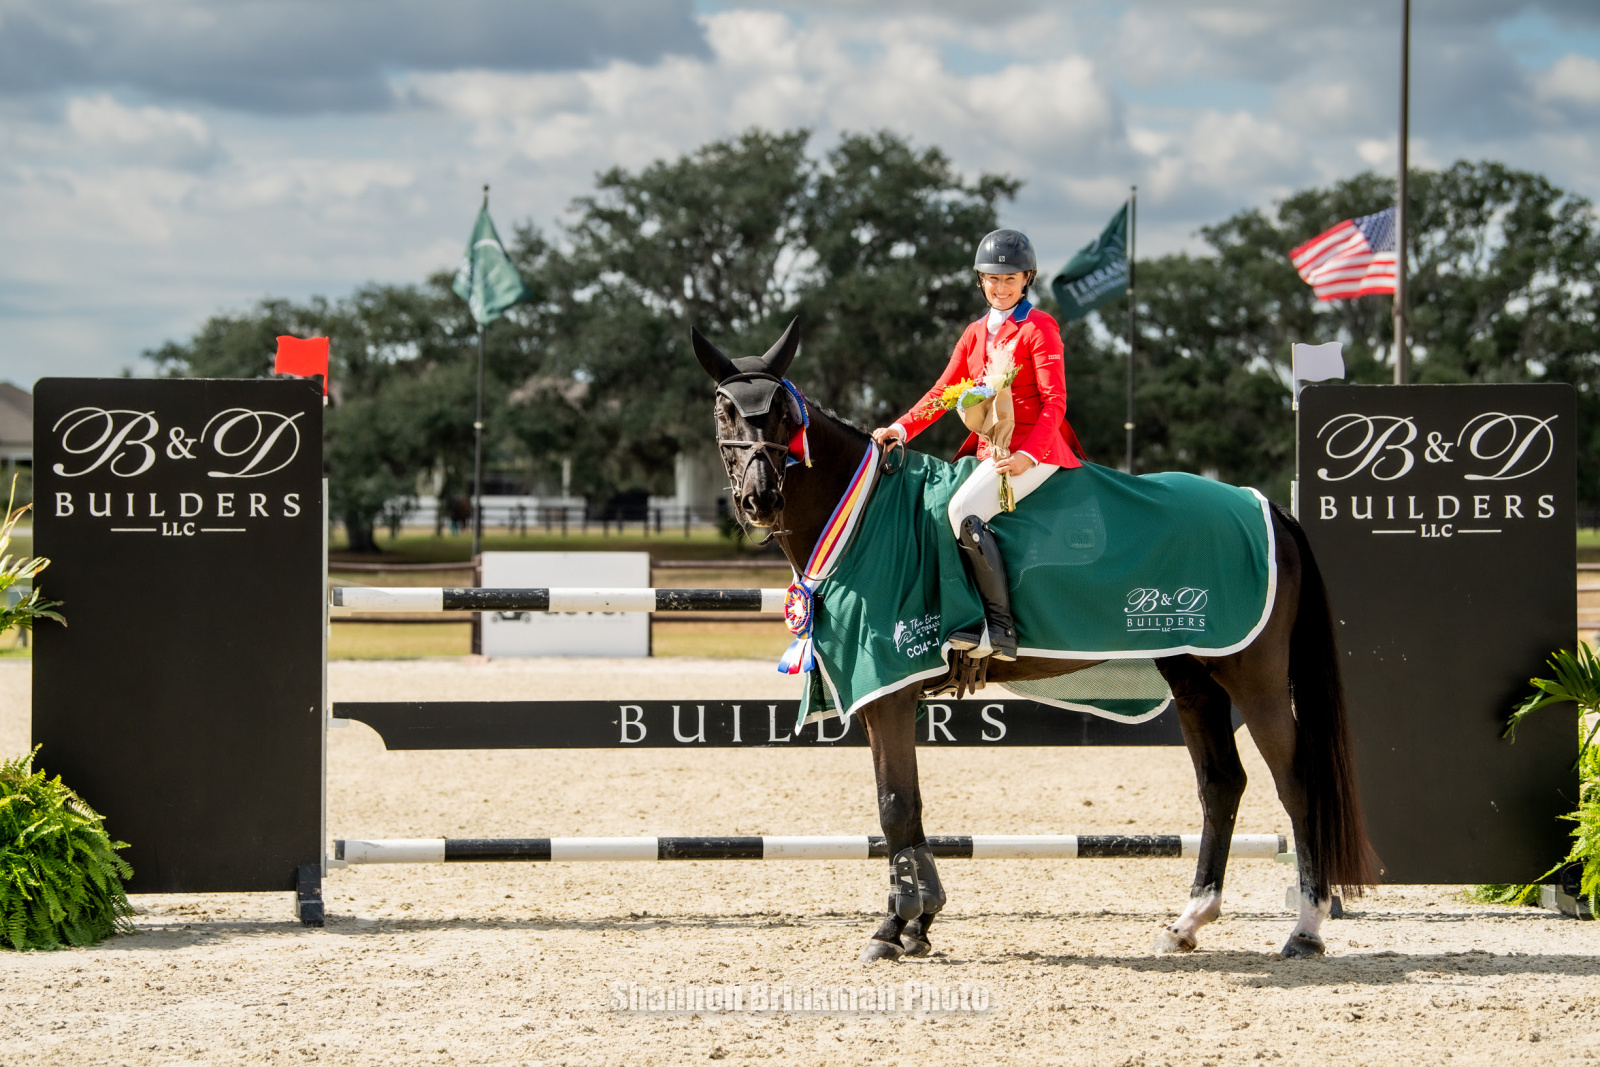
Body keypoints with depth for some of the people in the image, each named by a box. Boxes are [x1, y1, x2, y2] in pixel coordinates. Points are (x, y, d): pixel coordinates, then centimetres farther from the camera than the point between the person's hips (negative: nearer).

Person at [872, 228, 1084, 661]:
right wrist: (902, 428, 1)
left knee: (963, 510, -28)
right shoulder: (976, 333, 18)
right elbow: (943, 392, 17)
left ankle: (1000, 627, -27)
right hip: (988, 447, 8)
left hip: (1035, 449, -8)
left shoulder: (1039, 328, -4)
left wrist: (1027, 455, -26)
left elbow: (1054, 401, -12)